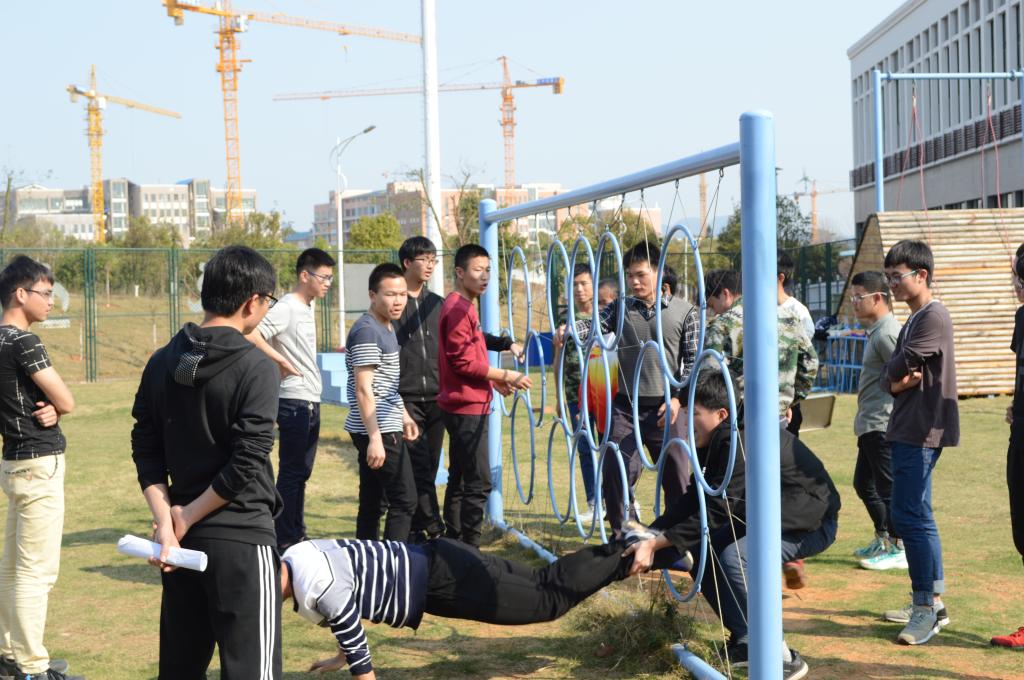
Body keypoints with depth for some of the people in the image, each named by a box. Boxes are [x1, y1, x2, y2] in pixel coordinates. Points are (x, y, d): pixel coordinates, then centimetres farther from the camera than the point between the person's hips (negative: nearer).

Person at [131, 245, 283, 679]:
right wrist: (185, 519, -8)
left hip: (185, 539, 7)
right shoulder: (257, 368, -13)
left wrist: (166, 522, -4)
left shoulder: (162, 363, 5)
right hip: (242, 539, -6)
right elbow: (246, 467, -18)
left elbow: (146, 451, 3)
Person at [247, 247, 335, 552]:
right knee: (291, 473, -5)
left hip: (310, 402, 9)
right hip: (294, 402, -9)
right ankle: (285, 540, 0)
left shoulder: (307, 307, 14)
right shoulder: (286, 308, -15)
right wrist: (281, 361, -19)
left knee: (301, 472, 14)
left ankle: (296, 536, 22)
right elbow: (250, 334, -27)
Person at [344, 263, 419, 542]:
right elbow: (363, 390, -20)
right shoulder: (367, 331, -15)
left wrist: (404, 417, 27)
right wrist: (375, 438, -24)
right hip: (379, 432, -10)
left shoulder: (386, 328, 16)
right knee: (404, 500, -9)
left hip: (385, 428, 10)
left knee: (372, 503, 12)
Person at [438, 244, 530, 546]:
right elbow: (463, 361, -20)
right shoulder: (458, 309, -15)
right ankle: (470, 547, -9)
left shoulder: (464, 307, 16)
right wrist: (506, 376, -14)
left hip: (467, 407, 11)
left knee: (459, 479, 14)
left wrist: (494, 381, 10)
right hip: (467, 407, -11)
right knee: (479, 481, -10)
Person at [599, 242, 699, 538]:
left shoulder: (684, 311, 2)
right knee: (614, 477, -5)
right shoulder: (620, 308, 8)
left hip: (665, 408, -1)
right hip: (626, 406, 2)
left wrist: (678, 398, -10)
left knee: (677, 480, 5)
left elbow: (693, 361, 1)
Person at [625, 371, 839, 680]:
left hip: (812, 521, -10)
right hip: (768, 515, 10)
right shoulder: (719, 441, 0)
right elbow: (695, 499, 1)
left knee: (735, 557, -30)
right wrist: (649, 536, -10)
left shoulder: (745, 441, -29)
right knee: (699, 547, -1)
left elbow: (717, 511, -31)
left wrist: (656, 543, -29)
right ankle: (745, 641, 12)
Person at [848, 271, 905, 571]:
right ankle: (883, 539, 29)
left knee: (888, 487, -5)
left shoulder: (887, 333, -15)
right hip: (870, 424, 11)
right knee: (863, 482, 18)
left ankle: (900, 549, 1)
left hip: (882, 425, -11)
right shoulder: (875, 331, 17)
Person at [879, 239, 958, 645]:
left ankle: (926, 608, -7)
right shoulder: (913, 320, 18)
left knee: (911, 517, -11)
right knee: (911, 517, 13)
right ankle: (932, 602, 20)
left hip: (921, 432, -10)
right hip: (908, 430, 10)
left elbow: (899, 366, -17)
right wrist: (895, 384, -10)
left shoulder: (933, 317, -13)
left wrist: (896, 376, 5)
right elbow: (889, 376, 12)